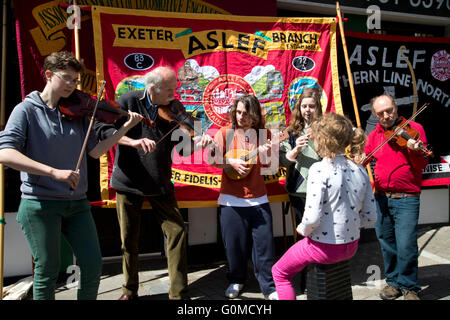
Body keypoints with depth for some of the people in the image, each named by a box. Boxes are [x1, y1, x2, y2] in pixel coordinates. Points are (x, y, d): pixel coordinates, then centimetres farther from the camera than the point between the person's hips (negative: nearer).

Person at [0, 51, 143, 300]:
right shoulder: (27, 109, -6)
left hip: (77, 204, 5)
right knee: (47, 271, 5)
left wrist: (125, 127, -3)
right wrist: (53, 171, -29)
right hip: (40, 204, -4)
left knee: (93, 265, 6)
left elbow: (95, 151, 6)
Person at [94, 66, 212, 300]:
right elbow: (101, 128, -15)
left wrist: (198, 142, -26)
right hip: (128, 182, -1)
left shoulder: (175, 107, -1)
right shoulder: (128, 101, -7)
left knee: (177, 231, -4)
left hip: (160, 184, 1)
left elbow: (180, 143, -4)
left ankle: (179, 293, 10)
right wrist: (133, 141, -29)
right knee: (129, 238, 10)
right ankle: (130, 290, 32)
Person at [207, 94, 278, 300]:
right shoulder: (225, 132, -1)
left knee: (264, 243, 3)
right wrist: (232, 162, -18)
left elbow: (266, 165, 8)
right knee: (234, 243, 8)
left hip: (258, 199, 1)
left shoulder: (263, 134, 5)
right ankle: (236, 280, 30)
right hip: (232, 199, -1)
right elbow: (212, 159, -4)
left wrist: (265, 152, -13)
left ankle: (269, 287, 17)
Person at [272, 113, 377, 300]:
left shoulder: (319, 169, -22)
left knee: (279, 272, 17)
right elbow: (370, 218, 2)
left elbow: (312, 218, -28)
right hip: (351, 246, 7)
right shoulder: (360, 170, -2)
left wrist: (304, 230, -7)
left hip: (324, 247, -7)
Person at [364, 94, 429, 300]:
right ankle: (393, 281, 31)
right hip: (381, 197, 4)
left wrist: (415, 151, -29)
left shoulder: (414, 128, -3)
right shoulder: (375, 135, 10)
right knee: (387, 243, 13)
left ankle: (409, 287, 13)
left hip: (406, 198, -4)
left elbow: (421, 165, -9)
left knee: (406, 246, -8)